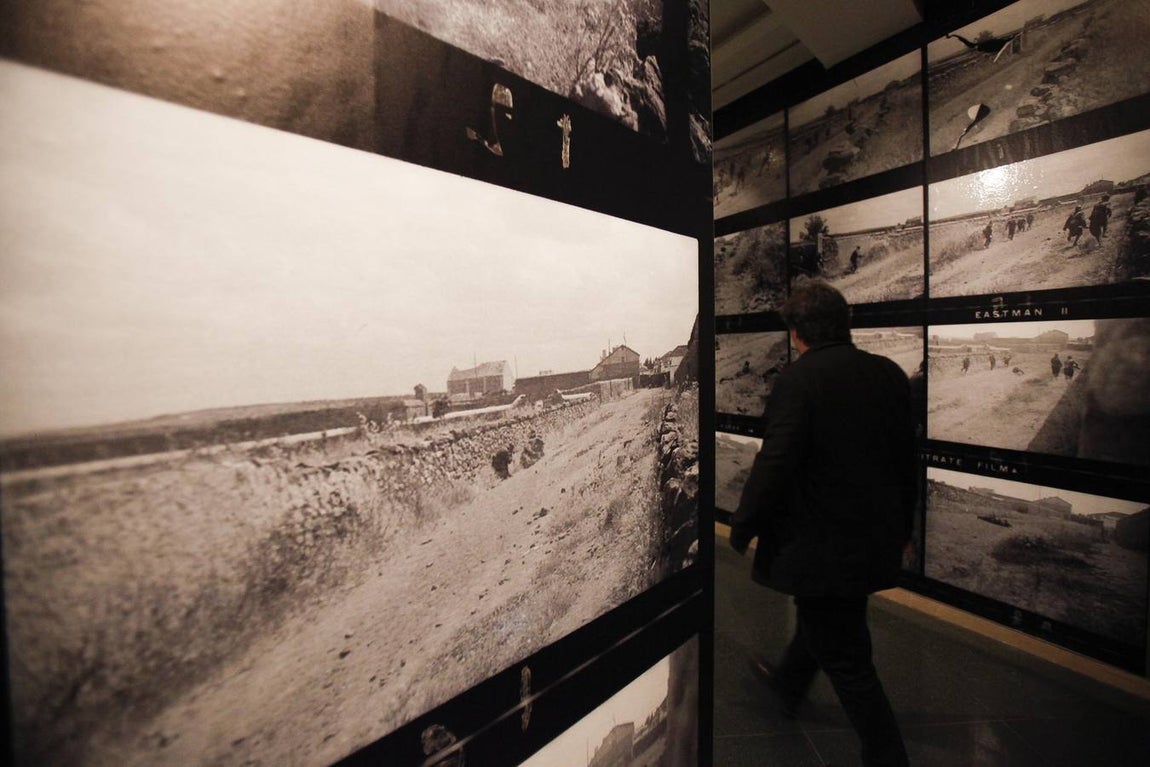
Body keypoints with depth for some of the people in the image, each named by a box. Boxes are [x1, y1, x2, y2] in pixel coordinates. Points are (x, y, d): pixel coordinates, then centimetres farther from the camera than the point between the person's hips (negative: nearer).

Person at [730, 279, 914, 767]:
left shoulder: (798, 380, -22)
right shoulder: (889, 373, 1)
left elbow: (774, 465, -26)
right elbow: (907, 459, 9)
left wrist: (742, 527, -11)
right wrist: (902, 526, 22)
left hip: (824, 544, -9)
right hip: (878, 539, 9)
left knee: (845, 657, 11)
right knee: (823, 618, 29)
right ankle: (787, 685, 53)